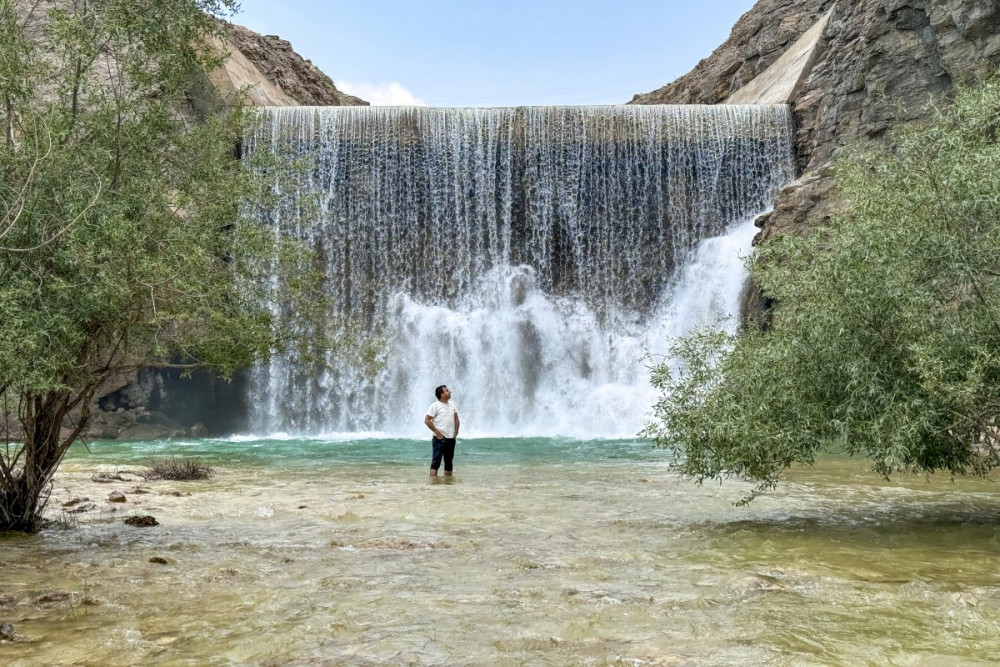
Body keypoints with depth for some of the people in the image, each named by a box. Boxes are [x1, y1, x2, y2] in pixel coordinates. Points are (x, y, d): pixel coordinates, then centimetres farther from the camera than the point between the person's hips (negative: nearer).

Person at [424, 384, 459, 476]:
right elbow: (427, 420, -12)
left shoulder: (452, 405, 11)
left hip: (451, 439, 7)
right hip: (439, 439, -7)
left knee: (449, 462, 13)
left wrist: (456, 431, 6)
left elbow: (456, 419, 18)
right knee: (436, 462, -9)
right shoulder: (435, 406, -9)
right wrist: (436, 432, -13)